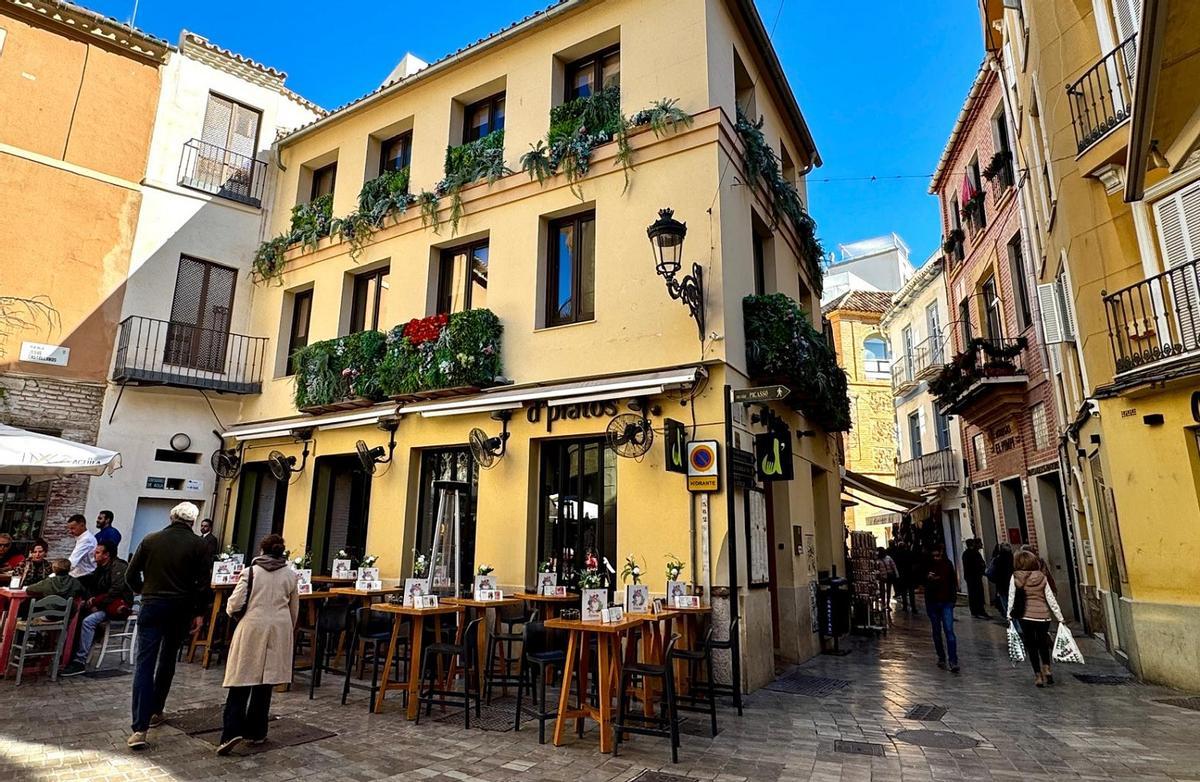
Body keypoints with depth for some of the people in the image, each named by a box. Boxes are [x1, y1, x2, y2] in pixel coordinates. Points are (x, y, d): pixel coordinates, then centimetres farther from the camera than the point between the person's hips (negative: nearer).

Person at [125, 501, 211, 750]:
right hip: (181, 610, 0)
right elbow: (203, 584, -6)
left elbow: (131, 574, 6)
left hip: (151, 607, 0)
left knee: (144, 664, -2)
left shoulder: (151, 539, 1)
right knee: (167, 661, 19)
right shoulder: (198, 545, -3)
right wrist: (199, 613, 4)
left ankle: (139, 728, -10)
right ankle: (155, 711, 29)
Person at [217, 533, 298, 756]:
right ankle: (256, 732, 19)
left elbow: (234, 606, -5)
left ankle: (232, 732, -9)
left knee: (241, 683, 3)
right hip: (279, 630, 3)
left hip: (252, 629, -2)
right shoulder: (290, 575, 5)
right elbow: (294, 610, 12)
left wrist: (232, 610, 19)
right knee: (265, 683, 12)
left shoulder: (250, 572, -3)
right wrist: (289, 632, 26)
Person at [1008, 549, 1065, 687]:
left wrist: (1010, 615, 7)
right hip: (1043, 616, 2)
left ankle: (1038, 676, 10)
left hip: (1025, 616, -2)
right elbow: (1051, 599, 0)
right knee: (1043, 644, 22)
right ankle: (1046, 668, 6)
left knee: (1031, 646, 11)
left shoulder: (1015, 577, -5)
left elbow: (1011, 597, -3)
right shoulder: (1042, 577, -1)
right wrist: (1060, 618, 10)